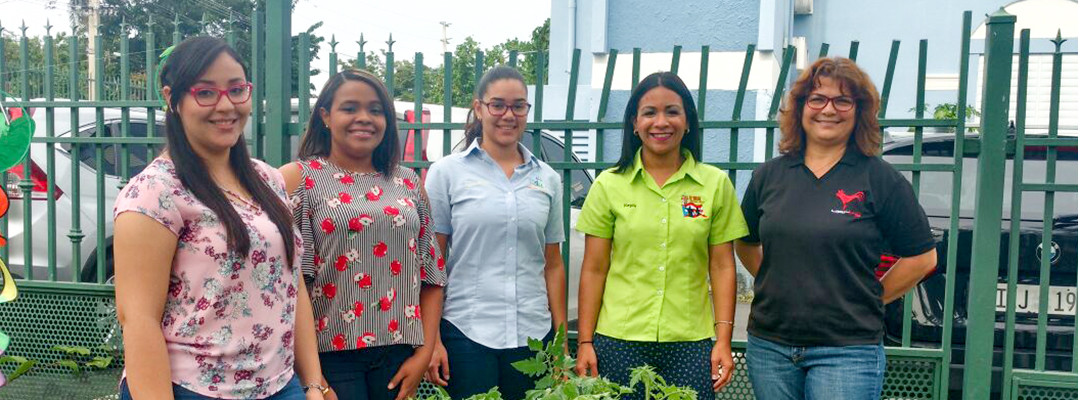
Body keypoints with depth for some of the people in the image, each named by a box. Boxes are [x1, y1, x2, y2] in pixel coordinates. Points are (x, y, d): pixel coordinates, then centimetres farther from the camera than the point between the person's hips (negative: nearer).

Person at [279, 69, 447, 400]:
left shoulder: (408, 184, 9)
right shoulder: (299, 179, -2)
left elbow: (431, 274, 9)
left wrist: (424, 352, 1)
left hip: (399, 353, 4)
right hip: (330, 352, -4)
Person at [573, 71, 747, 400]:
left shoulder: (716, 184, 3)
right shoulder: (609, 185, 2)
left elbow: (722, 266, 4)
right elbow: (594, 269, 2)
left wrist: (723, 340, -1)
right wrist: (585, 342, -1)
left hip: (690, 344, 0)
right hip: (619, 341, 0)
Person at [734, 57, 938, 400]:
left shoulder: (881, 179, -3)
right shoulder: (769, 175, 6)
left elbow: (922, 257, 0)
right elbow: (746, 244, 18)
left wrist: (869, 299, -1)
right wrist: (775, 284, 8)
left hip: (847, 350, -3)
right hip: (769, 345, 4)